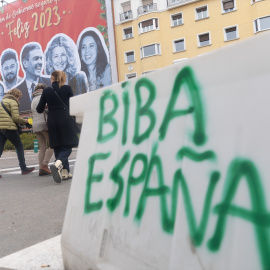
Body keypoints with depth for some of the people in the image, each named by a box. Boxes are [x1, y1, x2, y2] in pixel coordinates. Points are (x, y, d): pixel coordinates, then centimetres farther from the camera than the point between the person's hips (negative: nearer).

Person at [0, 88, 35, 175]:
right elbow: (16, 117, -12)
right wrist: (25, 121, 2)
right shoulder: (13, 102, -3)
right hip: (9, 128, -7)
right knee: (19, 147, 6)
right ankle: (23, 168, 9)